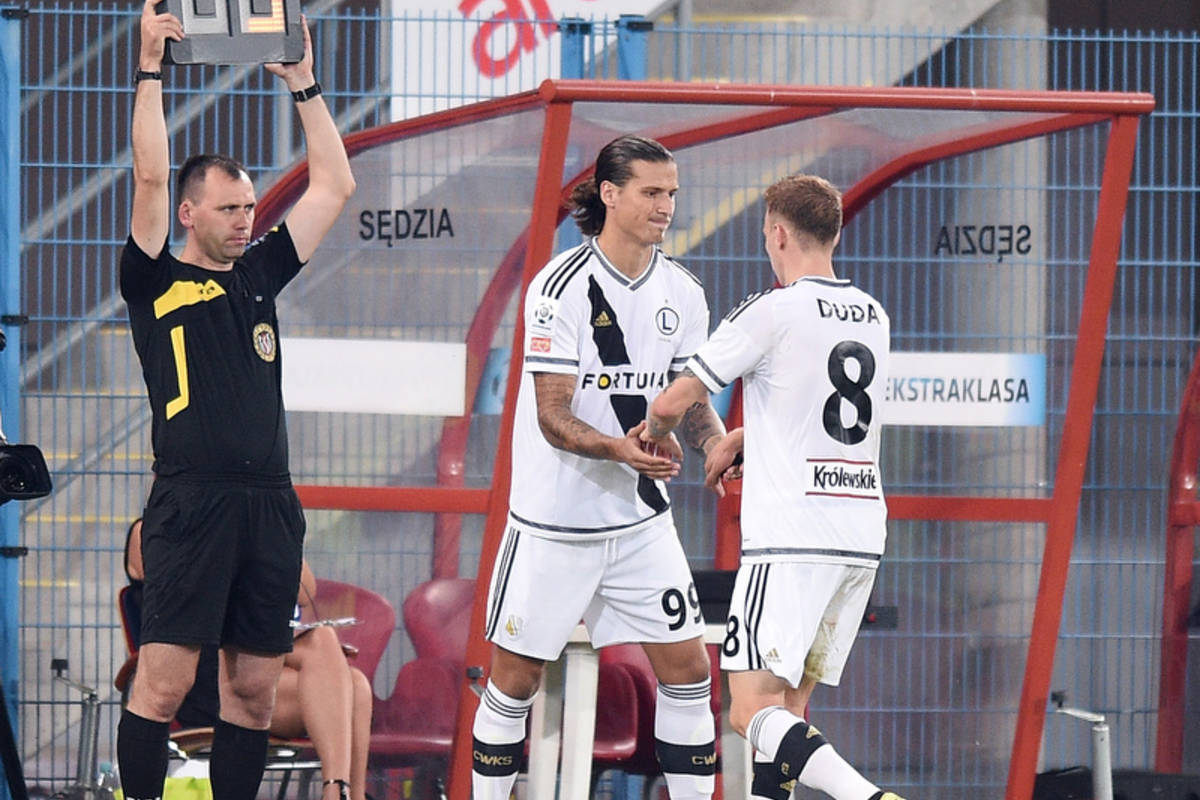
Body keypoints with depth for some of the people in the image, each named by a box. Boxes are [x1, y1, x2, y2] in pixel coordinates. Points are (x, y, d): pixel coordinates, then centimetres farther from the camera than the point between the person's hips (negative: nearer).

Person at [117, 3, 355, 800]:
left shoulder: (260, 273, 17)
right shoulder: (156, 282, 3)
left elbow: (335, 187, 18)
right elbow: (150, 178, -8)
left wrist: (304, 83, 15)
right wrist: (151, 68, -8)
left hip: (270, 502, 5)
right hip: (192, 502, -5)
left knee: (254, 688, 6)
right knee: (165, 680, -9)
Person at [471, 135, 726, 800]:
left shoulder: (682, 294, 3)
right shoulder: (562, 287, -14)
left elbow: (691, 399, 12)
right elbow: (553, 416, -17)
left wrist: (718, 442, -10)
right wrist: (619, 449, -35)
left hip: (641, 518, 5)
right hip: (554, 519, -5)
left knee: (687, 666, 0)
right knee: (516, 676, 2)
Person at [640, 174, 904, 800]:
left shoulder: (771, 313, -9)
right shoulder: (871, 316, 13)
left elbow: (673, 403, -7)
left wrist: (653, 434, 16)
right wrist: (741, 439, 29)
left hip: (792, 541, -7)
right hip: (863, 539, 7)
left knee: (753, 712, -11)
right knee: (786, 705, 14)